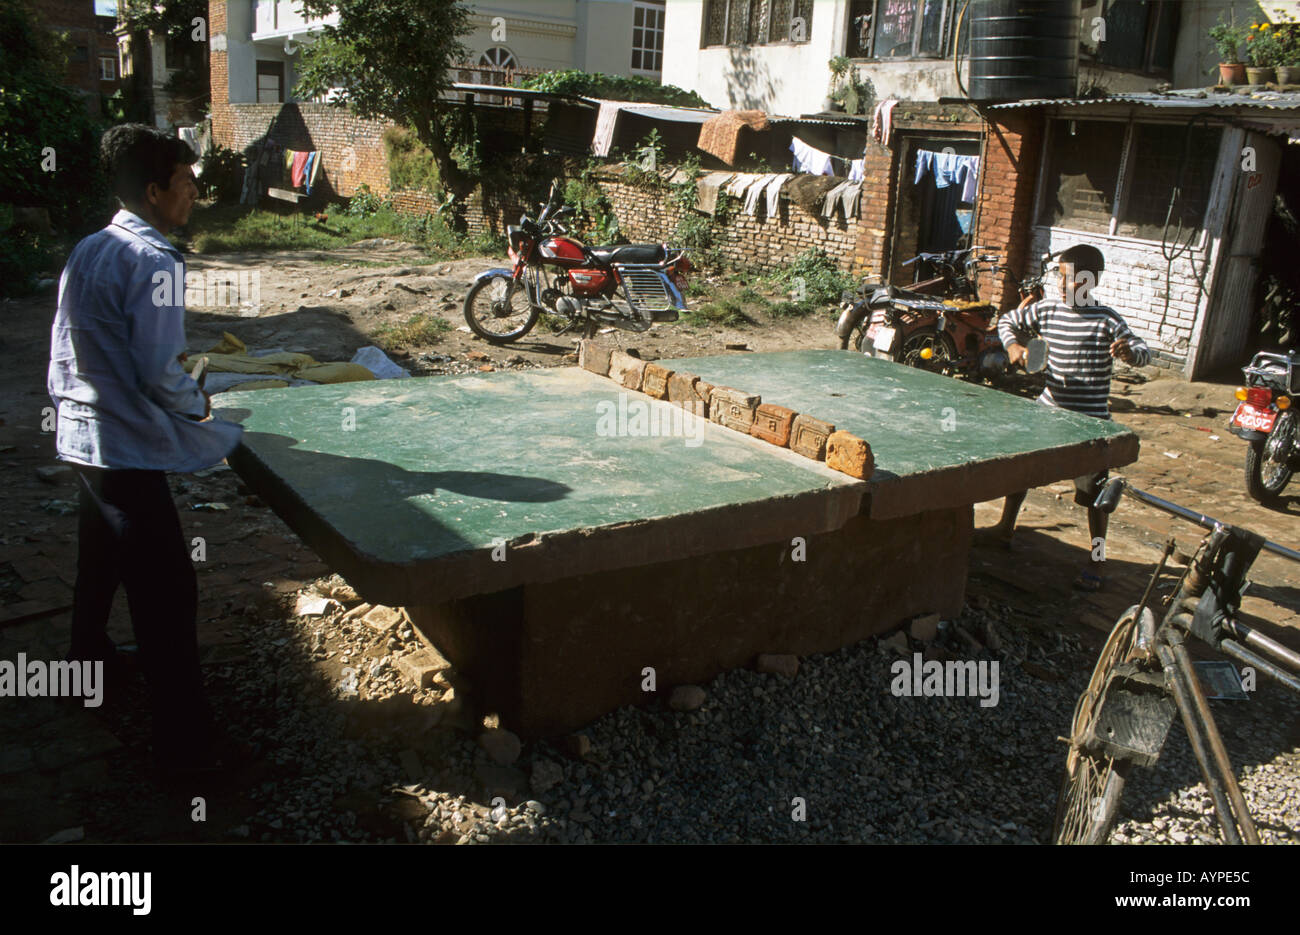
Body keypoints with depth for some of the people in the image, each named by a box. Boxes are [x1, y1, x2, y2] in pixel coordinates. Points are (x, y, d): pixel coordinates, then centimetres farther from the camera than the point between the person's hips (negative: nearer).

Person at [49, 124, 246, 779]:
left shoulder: (87, 252, 10)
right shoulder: (153, 262, -17)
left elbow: (66, 353, 15)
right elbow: (160, 374, -21)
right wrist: (199, 407, -3)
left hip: (78, 438, 10)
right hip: (125, 450, -10)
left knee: (99, 563, 28)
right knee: (166, 592, -5)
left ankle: (89, 663, 50)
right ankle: (185, 742, 0)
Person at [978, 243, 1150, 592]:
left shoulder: (1106, 320, -11)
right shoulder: (1046, 310, 1)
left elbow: (1143, 351, -12)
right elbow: (1008, 322, 16)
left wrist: (1129, 351, -35)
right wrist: (1013, 346, -4)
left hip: (1090, 420, -5)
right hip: (1048, 408, 5)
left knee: (1094, 491, -1)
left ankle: (1096, 560, 11)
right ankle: (1005, 528, 36)